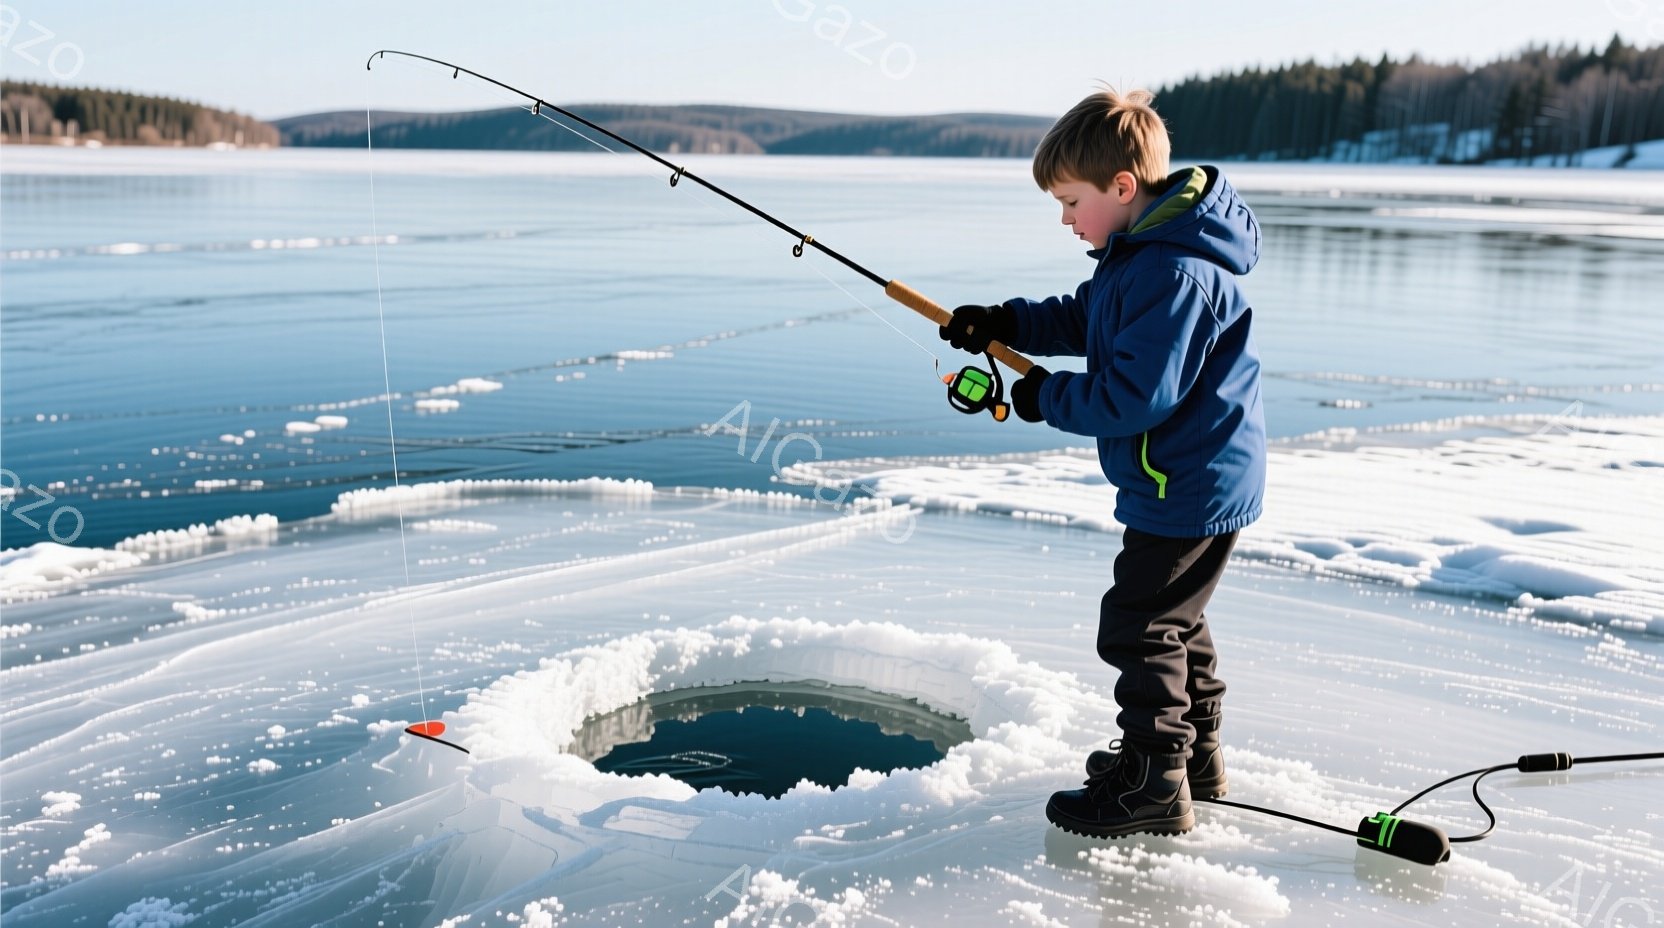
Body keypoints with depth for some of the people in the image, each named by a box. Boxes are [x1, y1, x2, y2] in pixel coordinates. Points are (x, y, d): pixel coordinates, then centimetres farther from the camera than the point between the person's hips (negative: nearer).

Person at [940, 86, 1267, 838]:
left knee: (1139, 626, -2)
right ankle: (1195, 753, 36)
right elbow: (1081, 320, 18)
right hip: (1187, 480, 11)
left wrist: (1047, 398, -16)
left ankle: (1152, 784, 9)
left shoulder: (1175, 273, -26)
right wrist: (1004, 323, 3)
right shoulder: (1139, 253, 8)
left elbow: (1135, 394, -29)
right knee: (1171, 615, 22)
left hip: (1191, 486, -11)